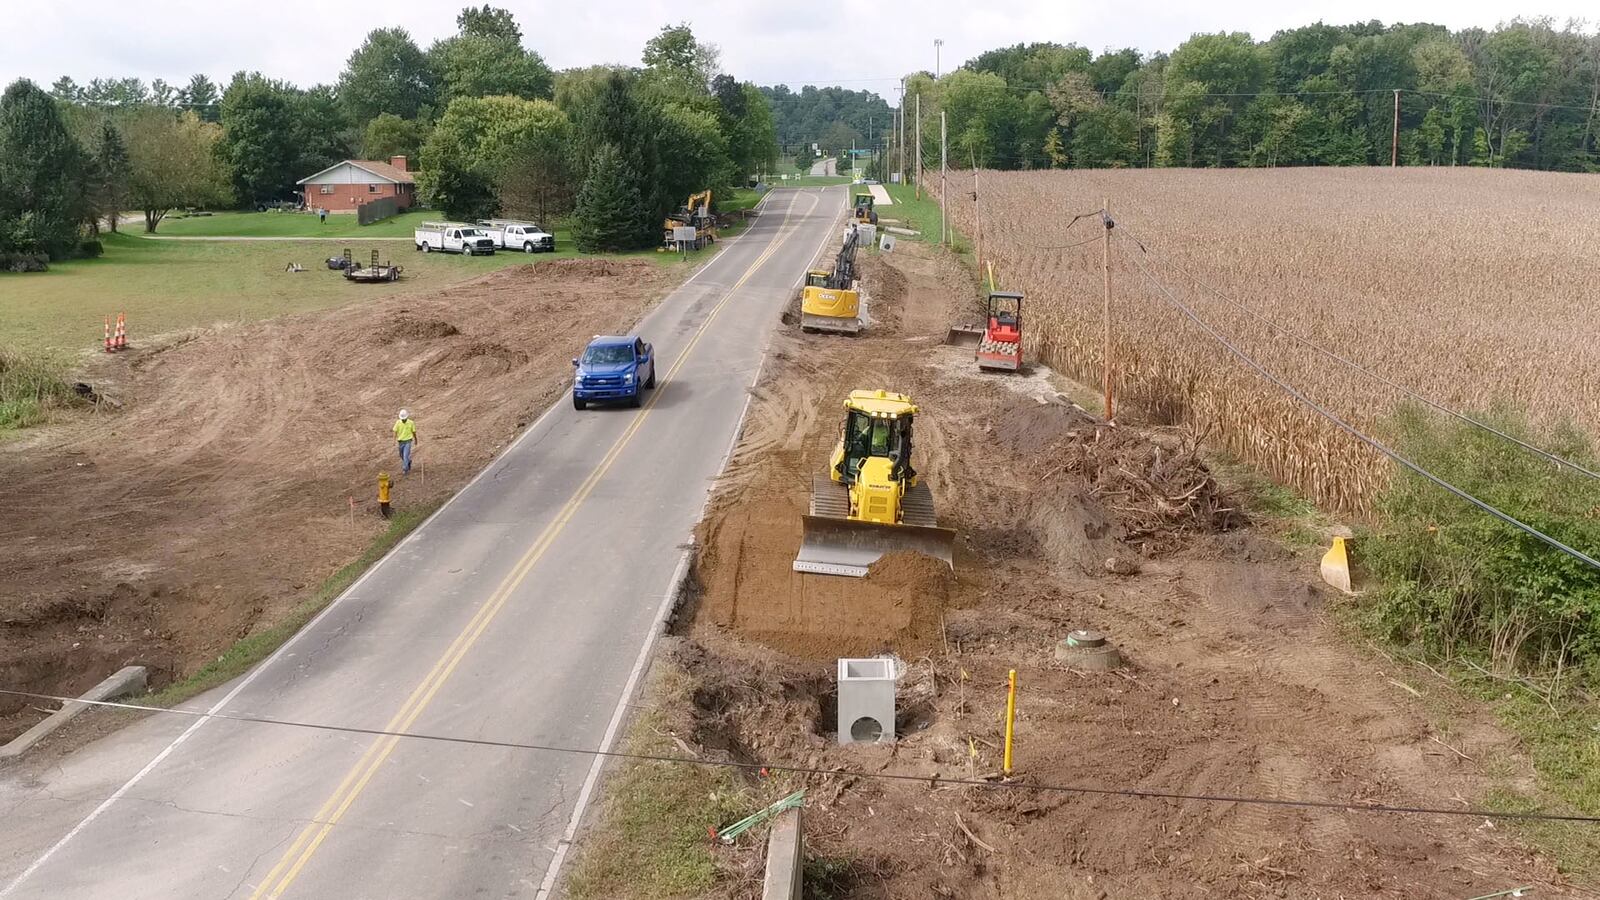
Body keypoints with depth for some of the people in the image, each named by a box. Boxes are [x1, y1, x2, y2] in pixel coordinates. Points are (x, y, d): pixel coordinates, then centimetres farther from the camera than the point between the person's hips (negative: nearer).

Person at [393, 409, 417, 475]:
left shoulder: (411, 423, -8)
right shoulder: (398, 422, -5)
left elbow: (414, 432, 4)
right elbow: (395, 432, -7)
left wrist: (415, 440, 14)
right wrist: (394, 440, -22)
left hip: (408, 441, -3)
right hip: (400, 441, 4)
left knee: (406, 456, -14)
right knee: (402, 456, 17)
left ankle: (405, 470, -12)